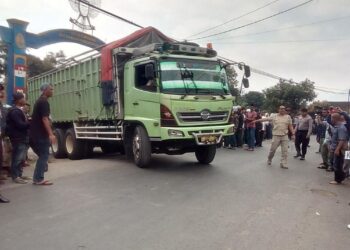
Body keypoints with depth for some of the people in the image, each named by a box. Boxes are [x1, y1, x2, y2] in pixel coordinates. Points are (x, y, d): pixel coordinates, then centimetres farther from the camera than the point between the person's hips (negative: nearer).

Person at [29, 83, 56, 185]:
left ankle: (37, 178, 22)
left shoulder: (39, 101, 17)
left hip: (36, 134, 10)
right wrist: (51, 134, -30)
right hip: (41, 134, -10)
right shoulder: (44, 102, -15)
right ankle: (39, 179, -1)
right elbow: (44, 119, -24)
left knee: (42, 156, 17)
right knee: (44, 156, -4)